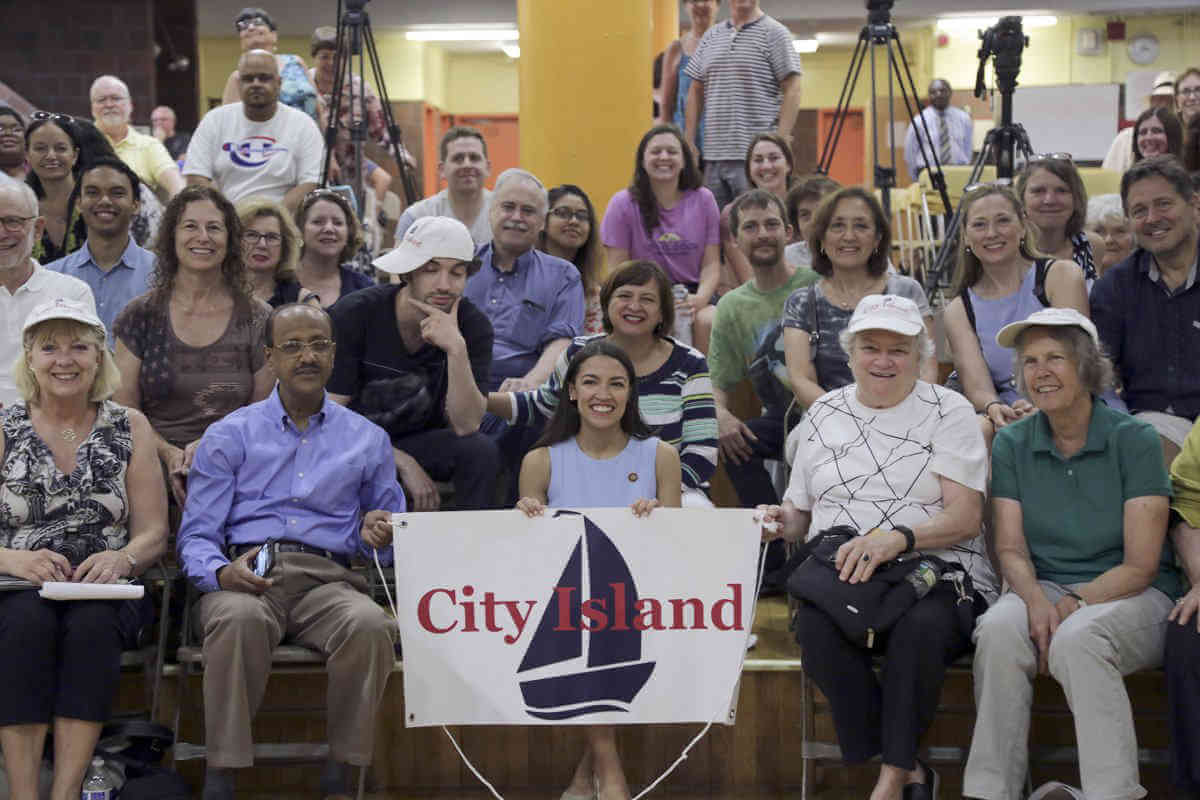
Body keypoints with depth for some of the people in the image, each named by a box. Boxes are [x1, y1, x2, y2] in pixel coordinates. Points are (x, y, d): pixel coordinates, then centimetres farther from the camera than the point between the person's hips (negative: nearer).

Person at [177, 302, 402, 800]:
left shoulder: (367, 440, 21)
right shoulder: (230, 435, 16)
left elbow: (387, 548, 23)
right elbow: (197, 536, 9)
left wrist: (378, 535, -2)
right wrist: (221, 572, -14)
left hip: (328, 580, 1)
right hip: (246, 577, -1)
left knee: (371, 627, -34)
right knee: (239, 619, -38)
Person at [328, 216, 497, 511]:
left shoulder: (473, 326, -11)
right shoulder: (353, 315, -17)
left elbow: (466, 426, -19)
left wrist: (457, 349, -32)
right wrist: (403, 464, -22)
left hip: (418, 440, 3)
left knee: (481, 451, -25)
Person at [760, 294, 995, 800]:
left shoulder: (947, 411, 6)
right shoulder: (822, 415, 18)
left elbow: (965, 518, -4)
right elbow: (801, 512, 26)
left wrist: (896, 539, -22)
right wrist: (781, 521, 1)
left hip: (936, 574, -3)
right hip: (838, 576, 3)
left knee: (922, 624, -38)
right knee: (815, 623, -32)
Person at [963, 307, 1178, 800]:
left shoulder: (1133, 440, -5)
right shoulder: (1012, 445, 7)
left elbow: (1140, 565, -8)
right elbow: (1010, 549, 2)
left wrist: (1073, 604, -20)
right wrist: (1037, 600, -19)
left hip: (1132, 596, -3)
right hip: (1044, 589, 3)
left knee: (1076, 638, -35)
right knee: (998, 628, -30)